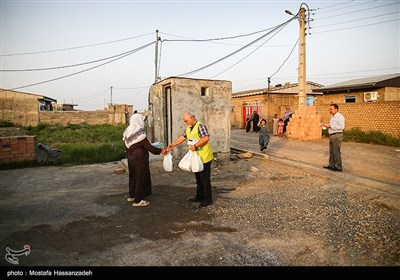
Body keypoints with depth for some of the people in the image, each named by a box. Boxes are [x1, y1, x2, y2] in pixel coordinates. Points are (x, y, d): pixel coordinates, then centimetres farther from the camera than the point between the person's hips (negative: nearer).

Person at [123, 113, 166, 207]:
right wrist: (160, 150, -9)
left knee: (133, 176, 21)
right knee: (141, 177, 3)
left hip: (131, 158, 8)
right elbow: (148, 146, -19)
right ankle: (138, 200, 11)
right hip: (140, 159, -8)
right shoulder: (139, 132, -21)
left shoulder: (127, 131, 2)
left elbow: (129, 145, 11)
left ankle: (132, 195, 36)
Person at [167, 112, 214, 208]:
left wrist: (195, 146, -27)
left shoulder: (200, 126, -15)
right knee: (198, 178, 18)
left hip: (204, 158, -9)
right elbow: (182, 137, 21)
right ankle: (199, 196, 30)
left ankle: (208, 200, 8)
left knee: (205, 179, -2)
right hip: (196, 157, 9)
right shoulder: (189, 128, 13)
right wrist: (172, 145, 17)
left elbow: (206, 138, -27)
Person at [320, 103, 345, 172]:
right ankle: (331, 165, 22)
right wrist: (325, 125, 9)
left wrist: (330, 126, -20)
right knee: (331, 151, 14)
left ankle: (338, 167, -1)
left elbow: (341, 127, -22)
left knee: (336, 152, -7)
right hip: (332, 135, 10)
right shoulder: (332, 117, 17)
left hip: (337, 135, -10)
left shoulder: (340, 117, -12)